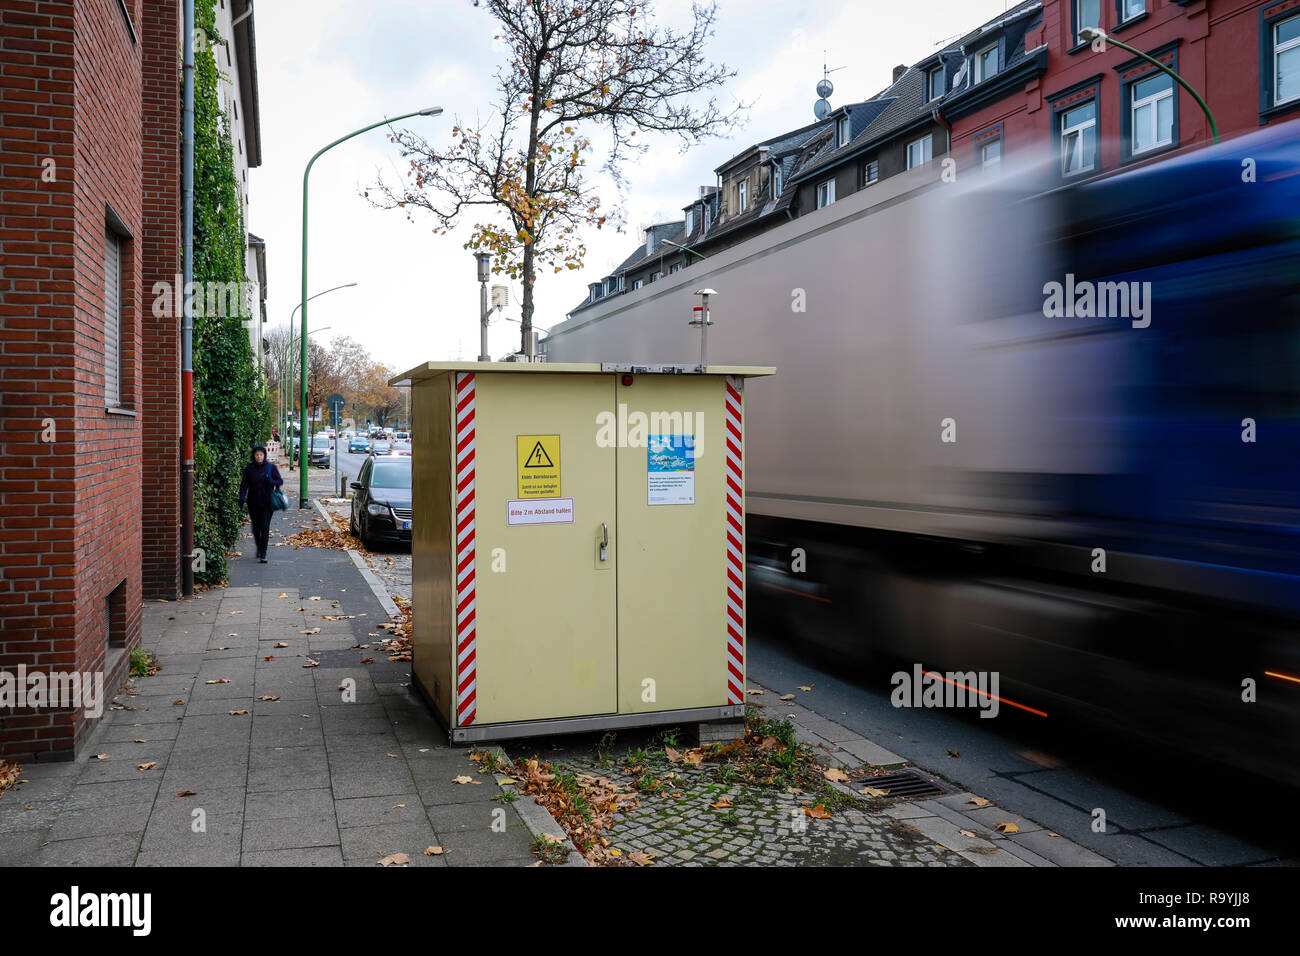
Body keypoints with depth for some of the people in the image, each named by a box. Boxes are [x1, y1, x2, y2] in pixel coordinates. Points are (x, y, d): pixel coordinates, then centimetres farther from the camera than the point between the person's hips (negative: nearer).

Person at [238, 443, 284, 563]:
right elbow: (244, 484, 0)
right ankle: (259, 548, 34)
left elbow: (280, 481, 1)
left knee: (265, 527, -8)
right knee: (256, 527, 8)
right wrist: (242, 497, -15)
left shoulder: (271, 467, -2)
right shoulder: (249, 468, 1)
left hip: (267, 503, -2)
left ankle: (263, 554, -4)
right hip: (253, 503, 2)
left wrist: (271, 481, -20)